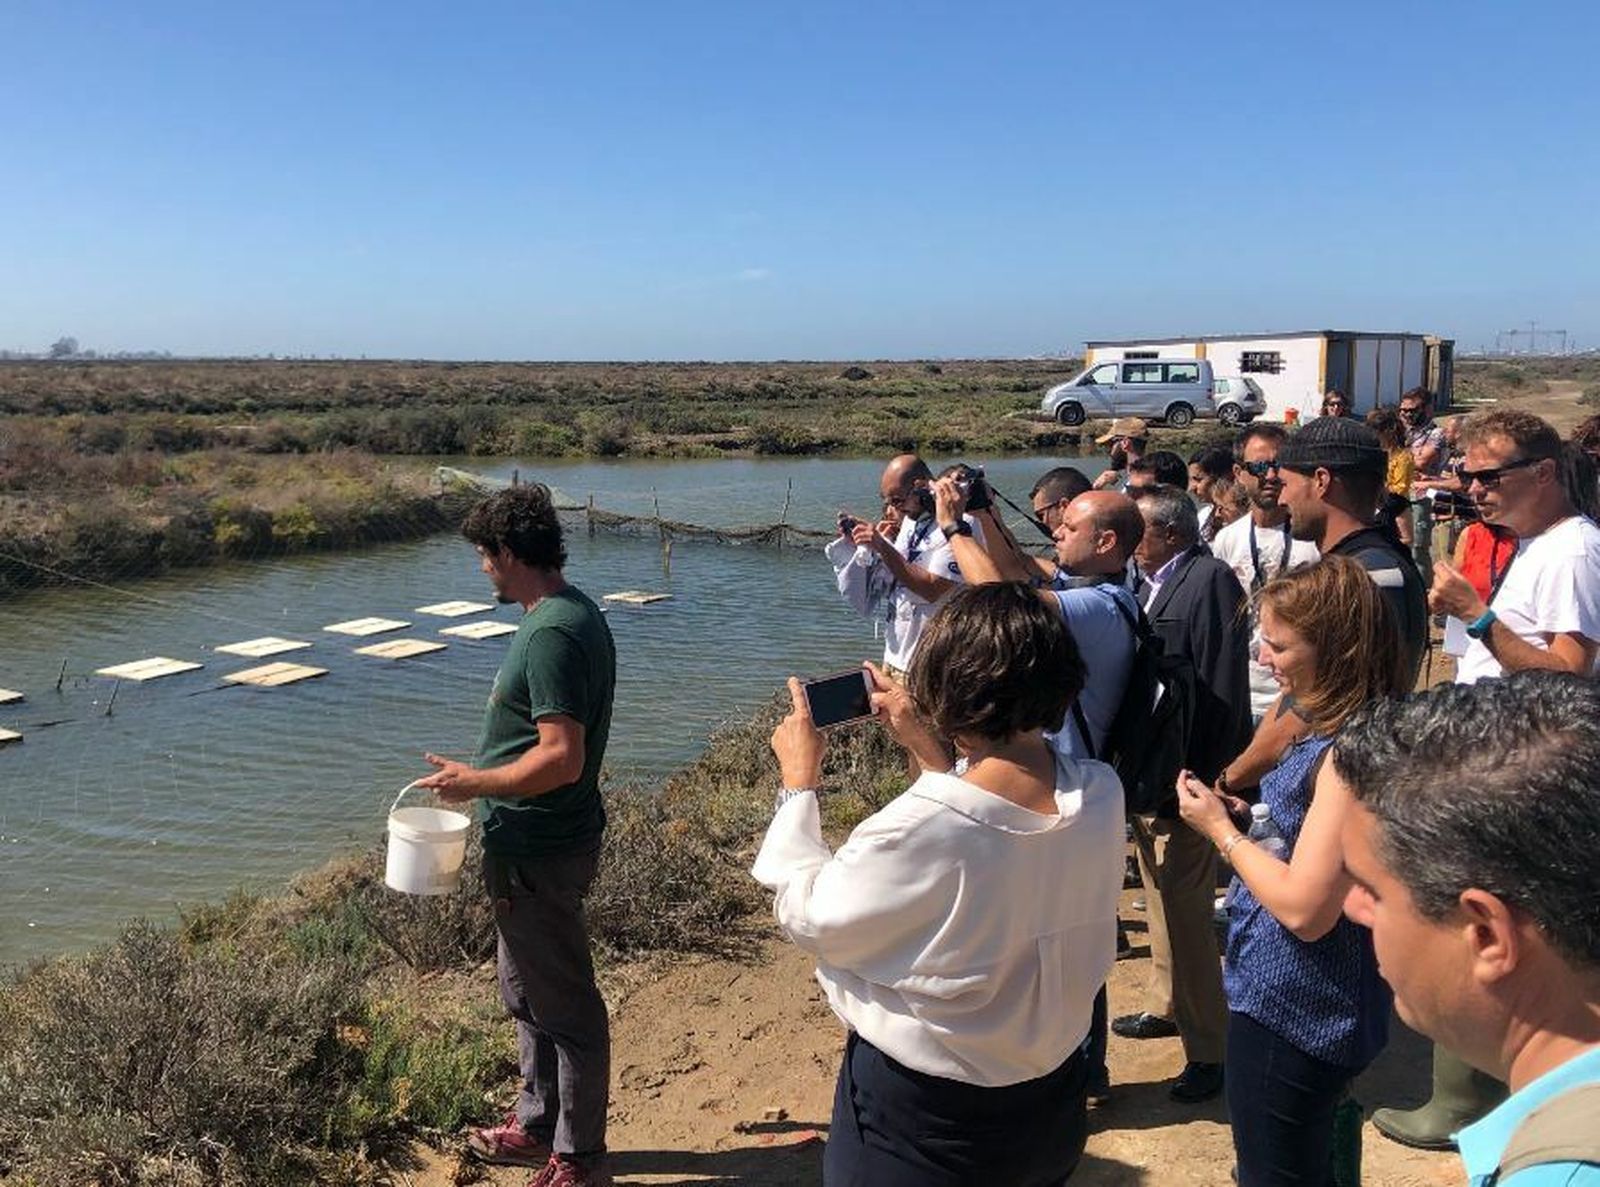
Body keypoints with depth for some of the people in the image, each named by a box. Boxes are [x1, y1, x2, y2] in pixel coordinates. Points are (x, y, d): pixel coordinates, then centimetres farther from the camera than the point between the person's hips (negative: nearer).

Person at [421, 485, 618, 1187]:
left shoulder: (551, 634, -25)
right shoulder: (573, 612, 7)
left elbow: (562, 757, -29)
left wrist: (474, 783, -19)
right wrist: (485, 775, 19)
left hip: (537, 852, -11)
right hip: (538, 841, 11)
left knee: (563, 1004, 6)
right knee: (527, 992, 24)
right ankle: (538, 1123, 42)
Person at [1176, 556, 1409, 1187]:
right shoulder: (1331, 729, 3)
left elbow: (1305, 908, -28)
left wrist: (1220, 828, -16)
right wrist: (1240, 813, 2)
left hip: (1293, 1013, -10)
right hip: (1286, 995, 10)